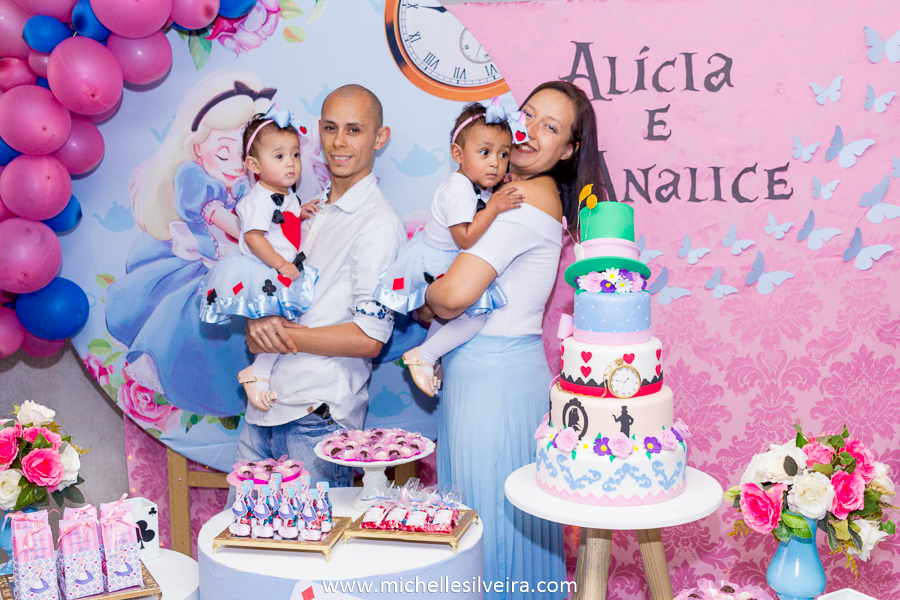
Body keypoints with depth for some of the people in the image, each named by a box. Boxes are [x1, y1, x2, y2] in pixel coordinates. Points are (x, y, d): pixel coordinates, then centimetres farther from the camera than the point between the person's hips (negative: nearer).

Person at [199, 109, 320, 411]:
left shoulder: (287, 194, 9)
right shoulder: (259, 200, -20)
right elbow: (253, 237, -25)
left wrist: (301, 213, 6)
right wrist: (281, 265, -24)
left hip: (283, 270, 9)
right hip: (261, 275, -9)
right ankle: (257, 374, 0)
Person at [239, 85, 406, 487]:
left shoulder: (379, 223, -11)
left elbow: (369, 339, -17)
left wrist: (281, 335, -11)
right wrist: (257, 321, -6)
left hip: (318, 421, -7)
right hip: (263, 411, 7)